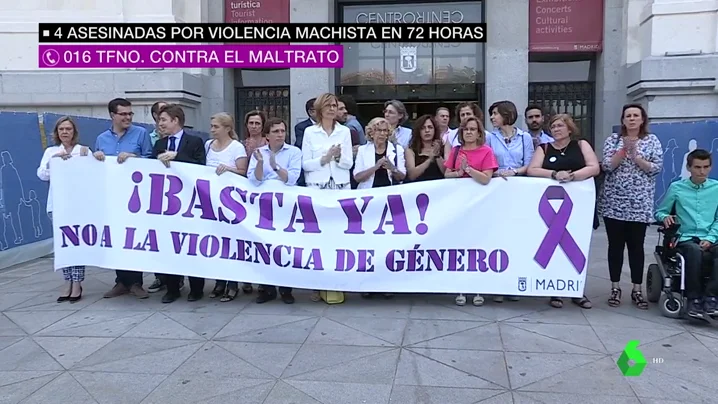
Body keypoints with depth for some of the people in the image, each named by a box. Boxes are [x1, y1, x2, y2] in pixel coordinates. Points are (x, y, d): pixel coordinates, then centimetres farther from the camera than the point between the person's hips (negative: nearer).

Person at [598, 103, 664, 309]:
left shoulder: (652, 140, 6)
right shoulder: (613, 139, 5)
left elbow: (657, 168, -2)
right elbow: (607, 166, -5)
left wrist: (635, 156, -13)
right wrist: (624, 149, -16)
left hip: (640, 204, 0)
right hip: (614, 203, 0)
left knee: (636, 247, 4)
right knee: (616, 246, 4)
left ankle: (637, 290, 13)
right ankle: (615, 288, 13)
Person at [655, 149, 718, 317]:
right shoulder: (676, 188, 8)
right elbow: (659, 212, 14)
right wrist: (665, 217, -9)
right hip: (686, 238, -1)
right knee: (695, 251, -36)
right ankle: (694, 299, -27)